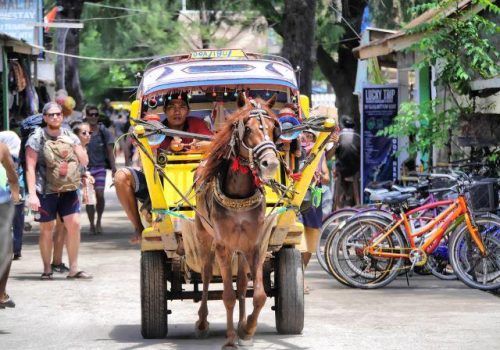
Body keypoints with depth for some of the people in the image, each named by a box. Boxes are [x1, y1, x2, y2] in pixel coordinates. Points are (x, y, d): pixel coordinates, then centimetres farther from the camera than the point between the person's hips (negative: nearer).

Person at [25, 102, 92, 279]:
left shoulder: (70, 137, 11)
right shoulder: (37, 139, -3)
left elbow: (84, 161, 9)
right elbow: (30, 168, -8)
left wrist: (73, 145, -7)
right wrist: (32, 194, -16)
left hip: (68, 189, 4)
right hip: (45, 191, -3)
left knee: (74, 224, -5)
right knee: (47, 228, 0)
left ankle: (73, 268, 1)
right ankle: (47, 269, 11)